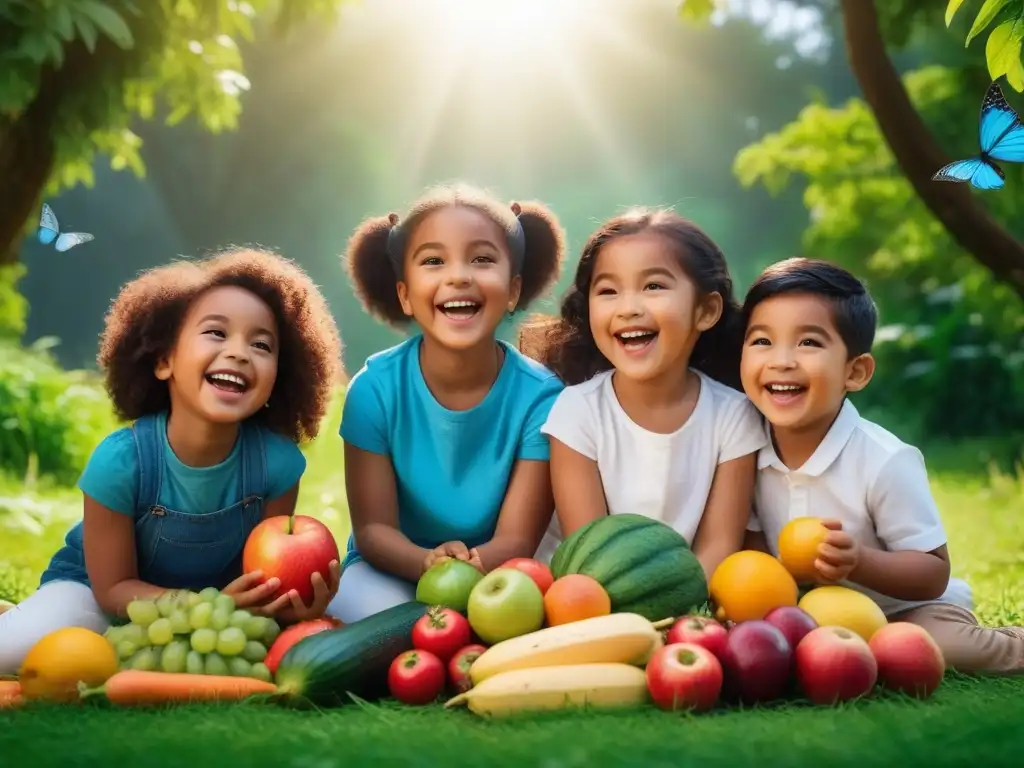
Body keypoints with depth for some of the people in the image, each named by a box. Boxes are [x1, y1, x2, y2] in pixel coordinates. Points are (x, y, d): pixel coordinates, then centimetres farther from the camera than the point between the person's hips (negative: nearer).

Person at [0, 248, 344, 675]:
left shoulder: (277, 461, -25)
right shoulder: (121, 460, -30)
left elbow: (265, 567, -12)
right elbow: (113, 589, -20)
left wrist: (291, 599, -37)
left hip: (216, 592, 4)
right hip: (95, 588, -4)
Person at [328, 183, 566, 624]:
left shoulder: (540, 396, -16)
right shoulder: (375, 388, -15)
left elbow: (516, 539, -16)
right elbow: (373, 527, -13)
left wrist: (472, 566, -41)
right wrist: (429, 562, -36)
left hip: (490, 575, 1)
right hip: (390, 573, -1)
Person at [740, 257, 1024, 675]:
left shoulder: (885, 462, -22)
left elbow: (934, 573, -17)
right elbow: (754, 542, 5)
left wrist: (858, 561, -35)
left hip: (904, 610, -5)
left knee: (942, 647, -34)